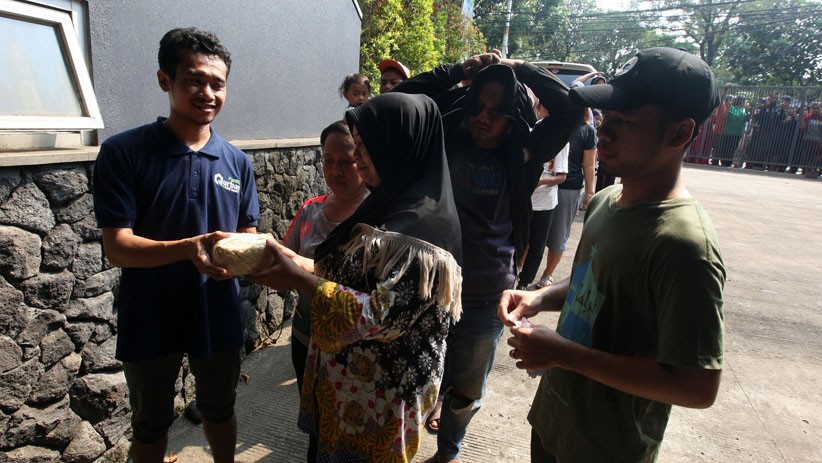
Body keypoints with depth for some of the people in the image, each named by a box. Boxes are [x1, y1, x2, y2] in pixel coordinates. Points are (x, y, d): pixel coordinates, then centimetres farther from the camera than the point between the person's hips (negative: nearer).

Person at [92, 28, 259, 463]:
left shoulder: (237, 161, -2)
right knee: (150, 425, 21)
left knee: (219, 411, 24)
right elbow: (117, 247, -18)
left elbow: (248, 236, 3)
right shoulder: (123, 153, -13)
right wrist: (189, 248, -35)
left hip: (219, 316, 3)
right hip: (149, 321, -2)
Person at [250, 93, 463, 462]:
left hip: (380, 393, -8)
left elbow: (381, 316, -27)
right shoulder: (392, 204, 3)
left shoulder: (425, 226, -25)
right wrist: (301, 262, -4)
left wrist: (299, 279, -24)